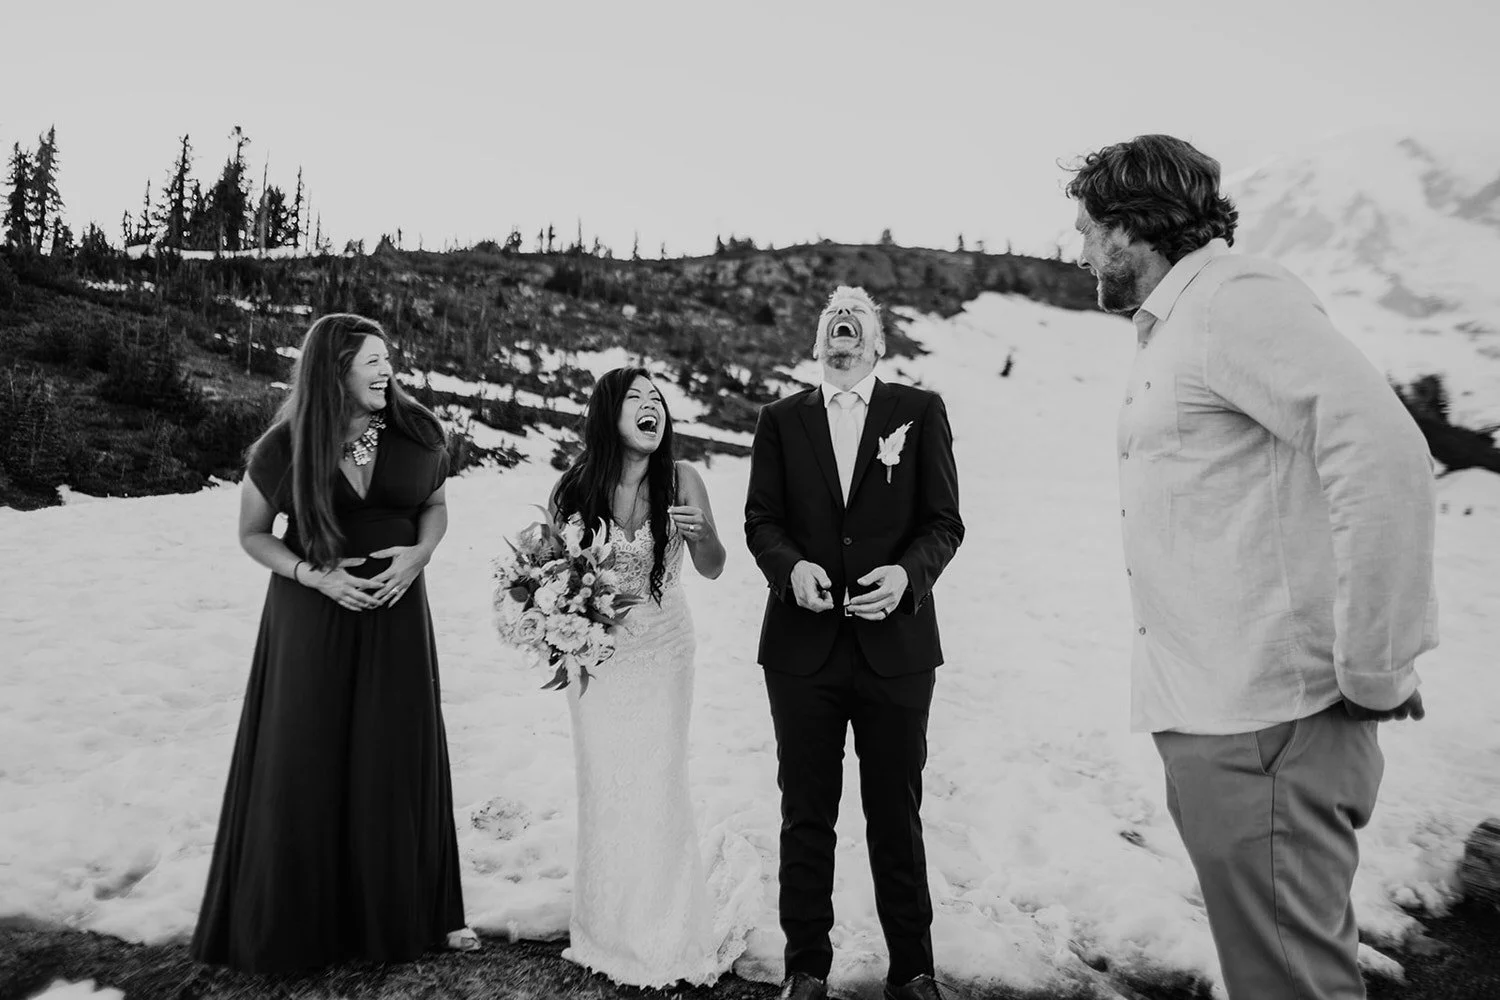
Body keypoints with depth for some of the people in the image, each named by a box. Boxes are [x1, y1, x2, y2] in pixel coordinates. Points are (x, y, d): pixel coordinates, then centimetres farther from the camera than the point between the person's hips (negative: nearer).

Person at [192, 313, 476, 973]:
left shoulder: (416, 434, -4)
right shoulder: (283, 448, -8)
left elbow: (435, 506, 10)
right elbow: (252, 533, 3)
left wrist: (417, 554, -10)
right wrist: (317, 576, -13)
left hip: (395, 614, 2)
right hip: (311, 618, -1)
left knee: (399, 759, 8)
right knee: (306, 764, 5)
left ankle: (415, 912, 24)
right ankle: (299, 917, 25)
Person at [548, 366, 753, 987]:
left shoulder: (681, 480, -12)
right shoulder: (575, 488, -12)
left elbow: (713, 569, -4)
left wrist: (703, 533, -25)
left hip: (662, 651, 0)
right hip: (596, 652, 1)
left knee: (657, 788, 3)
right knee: (604, 789, 10)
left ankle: (665, 935, 25)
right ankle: (610, 930, 30)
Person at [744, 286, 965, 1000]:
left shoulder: (921, 411, 5)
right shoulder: (782, 419, 9)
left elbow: (944, 521, 0)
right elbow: (761, 520, 5)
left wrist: (907, 573, -18)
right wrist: (791, 566, -15)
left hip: (896, 646, -1)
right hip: (802, 646, 1)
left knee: (897, 814, 10)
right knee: (806, 814, 11)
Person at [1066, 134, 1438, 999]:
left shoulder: (1236, 295, -10)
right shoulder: (1178, 328, 19)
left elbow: (1385, 453, -22)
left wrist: (1376, 674, -17)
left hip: (1260, 730, -9)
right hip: (1210, 721, 9)